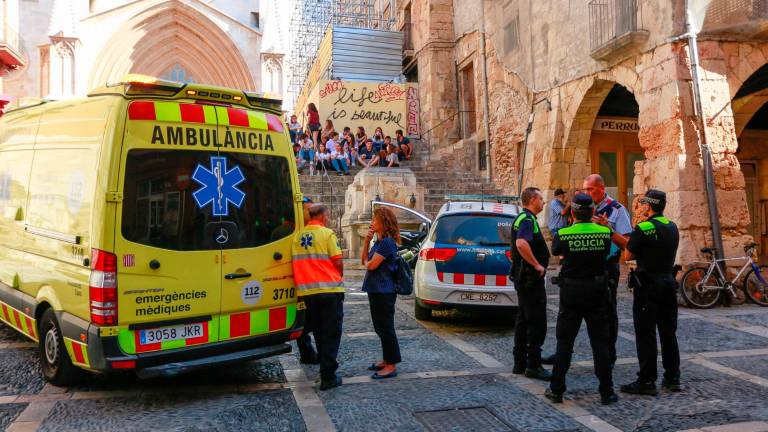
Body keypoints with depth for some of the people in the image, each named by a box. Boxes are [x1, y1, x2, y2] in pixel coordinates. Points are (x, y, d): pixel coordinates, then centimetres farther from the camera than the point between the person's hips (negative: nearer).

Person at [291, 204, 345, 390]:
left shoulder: (298, 236, 8)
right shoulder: (327, 234, -7)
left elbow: (297, 263, 9)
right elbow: (338, 261, -9)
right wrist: (339, 277, 10)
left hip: (307, 291, 5)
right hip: (329, 290, -5)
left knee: (319, 332, 18)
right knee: (331, 333, 1)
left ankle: (325, 365, 30)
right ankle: (328, 377, -2)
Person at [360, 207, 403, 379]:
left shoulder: (387, 242, -17)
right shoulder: (379, 241, 14)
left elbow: (371, 265, -20)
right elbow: (365, 260, 14)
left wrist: (367, 261, 3)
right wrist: (367, 240, 4)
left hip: (384, 292, -10)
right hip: (376, 290, 10)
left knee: (386, 328, -4)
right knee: (380, 327, 17)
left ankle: (392, 365, 3)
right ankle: (387, 360, 28)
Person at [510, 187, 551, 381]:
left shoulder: (522, 218, 18)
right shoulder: (528, 219, -16)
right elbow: (521, 244, -34)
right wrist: (537, 265, -25)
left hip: (523, 276, 11)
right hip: (531, 277, -11)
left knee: (524, 320, 14)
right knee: (537, 322, -6)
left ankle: (520, 363, 20)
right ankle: (533, 366, -1)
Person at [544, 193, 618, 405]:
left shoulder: (563, 235, -12)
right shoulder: (605, 233, -7)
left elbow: (555, 252, 7)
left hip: (571, 294, -1)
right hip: (598, 292, 1)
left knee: (564, 343, 8)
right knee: (600, 344, 8)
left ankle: (556, 390, 12)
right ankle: (606, 392, 13)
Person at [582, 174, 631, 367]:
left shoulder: (617, 210, -7)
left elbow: (627, 244, -13)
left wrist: (608, 228, -25)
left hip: (607, 269, -5)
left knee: (607, 313, 5)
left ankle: (608, 358, 17)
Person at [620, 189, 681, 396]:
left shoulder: (644, 228, -15)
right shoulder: (672, 227, 8)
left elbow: (627, 255, -10)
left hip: (648, 286, -7)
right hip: (669, 282, 7)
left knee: (645, 334, -1)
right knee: (668, 332, 14)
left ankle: (646, 381, 3)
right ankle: (673, 378, 21)